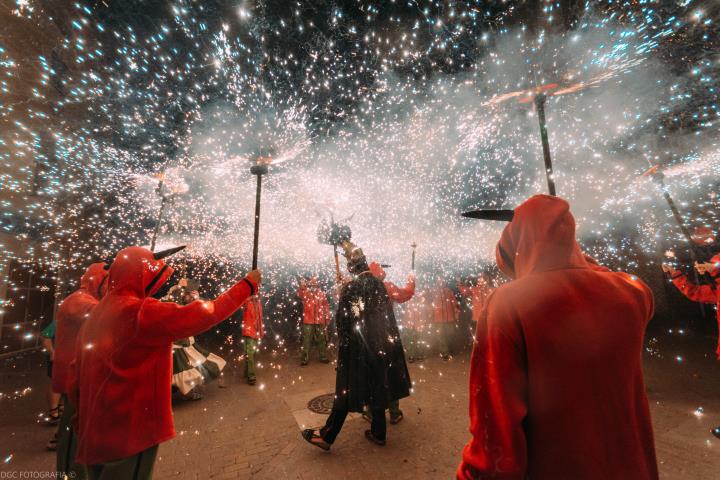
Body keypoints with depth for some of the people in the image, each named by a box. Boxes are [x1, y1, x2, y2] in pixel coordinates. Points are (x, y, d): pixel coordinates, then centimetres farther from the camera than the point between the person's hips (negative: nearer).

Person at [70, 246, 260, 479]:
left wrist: (85, 418, 22)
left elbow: (79, 377, 13)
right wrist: (248, 284, -18)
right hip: (128, 431, -9)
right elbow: (203, 314, -26)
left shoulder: (99, 313, 7)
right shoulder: (141, 312, -22)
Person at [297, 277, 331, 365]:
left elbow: (326, 306, 11)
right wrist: (302, 286, -44)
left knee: (321, 340, 14)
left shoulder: (322, 293, 7)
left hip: (320, 321, 3)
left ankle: (323, 357, 27)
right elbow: (300, 294, -25)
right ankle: (304, 359, 13)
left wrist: (327, 318, 8)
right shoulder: (305, 292, -1)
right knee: (306, 340, 1)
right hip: (308, 320, -3)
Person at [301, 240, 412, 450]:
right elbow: (387, 315, 8)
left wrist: (342, 341, 5)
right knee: (377, 388, 18)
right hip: (381, 344, 5)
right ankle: (378, 433, 33)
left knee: (347, 389, 6)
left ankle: (327, 436, 22)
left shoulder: (350, 288, -17)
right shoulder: (379, 285, -1)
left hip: (357, 346, -5)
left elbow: (341, 320, -11)